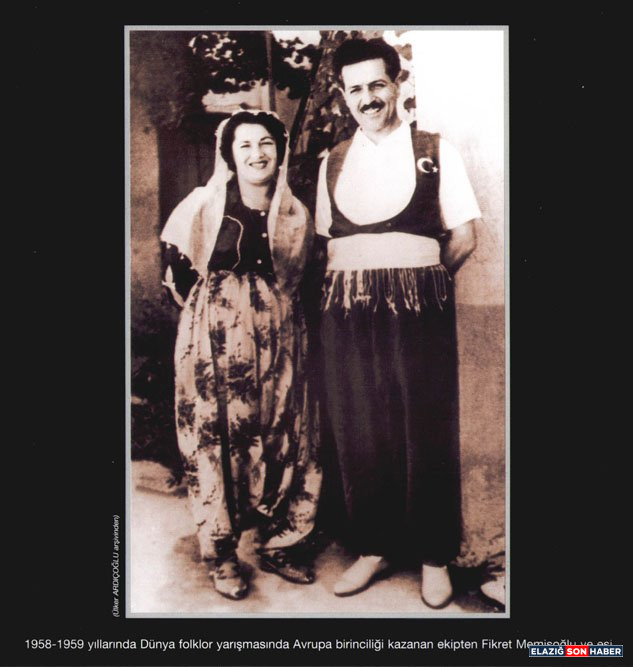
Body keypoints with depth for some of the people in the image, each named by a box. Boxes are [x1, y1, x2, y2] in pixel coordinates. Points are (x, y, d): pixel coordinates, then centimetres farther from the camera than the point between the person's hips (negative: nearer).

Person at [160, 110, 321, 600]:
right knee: (215, 439, 0)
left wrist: (272, 314, 9)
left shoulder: (296, 215, 6)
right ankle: (222, 555, 15)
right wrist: (210, 308, 11)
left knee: (283, 438, 5)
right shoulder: (203, 206, -2)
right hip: (215, 339, -2)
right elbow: (178, 271, 6)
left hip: (279, 339, 3)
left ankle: (280, 544, 23)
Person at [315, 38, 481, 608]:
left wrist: (415, 279, 2)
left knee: (426, 432, 1)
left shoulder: (435, 151, 7)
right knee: (359, 431, 6)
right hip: (349, 312, 3)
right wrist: (358, 282, 4)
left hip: (419, 308, -3)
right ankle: (374, 547, 22)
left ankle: (434, 557, 17)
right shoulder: (332, 161, 17)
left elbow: (464, 237, 4)